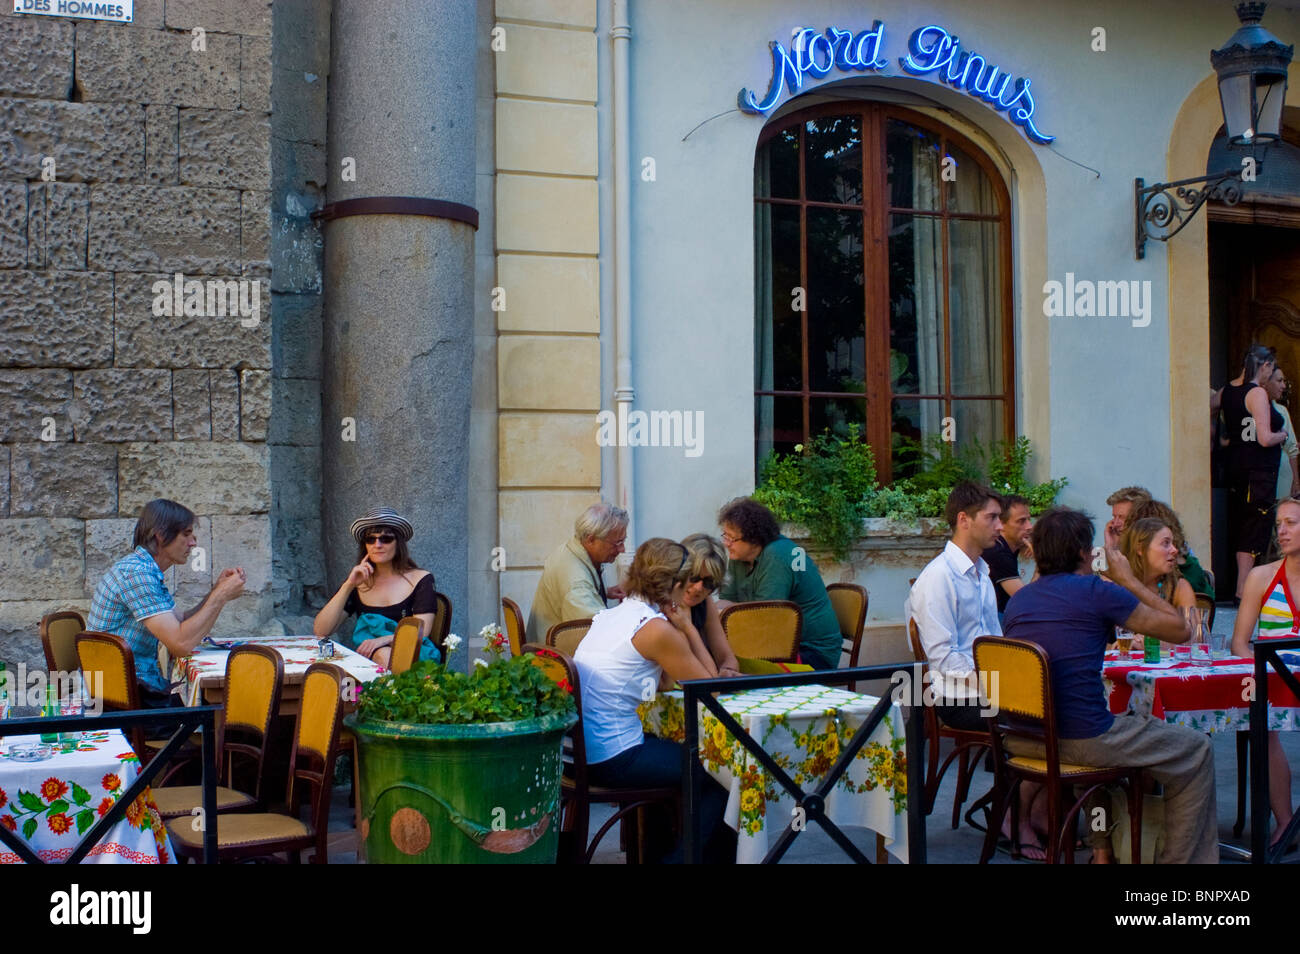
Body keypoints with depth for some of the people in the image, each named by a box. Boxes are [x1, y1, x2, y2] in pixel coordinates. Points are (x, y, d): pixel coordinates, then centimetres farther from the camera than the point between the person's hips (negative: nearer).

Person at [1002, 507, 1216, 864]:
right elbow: (1181, 630, 1)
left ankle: (1103, 848, 40)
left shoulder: (1017, 599, 11)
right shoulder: (1097, 592, -8)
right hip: (1078, 740, -7)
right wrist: (1130, 581, 8)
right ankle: (1180, 859, 19)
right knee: (1196, 751, 14)